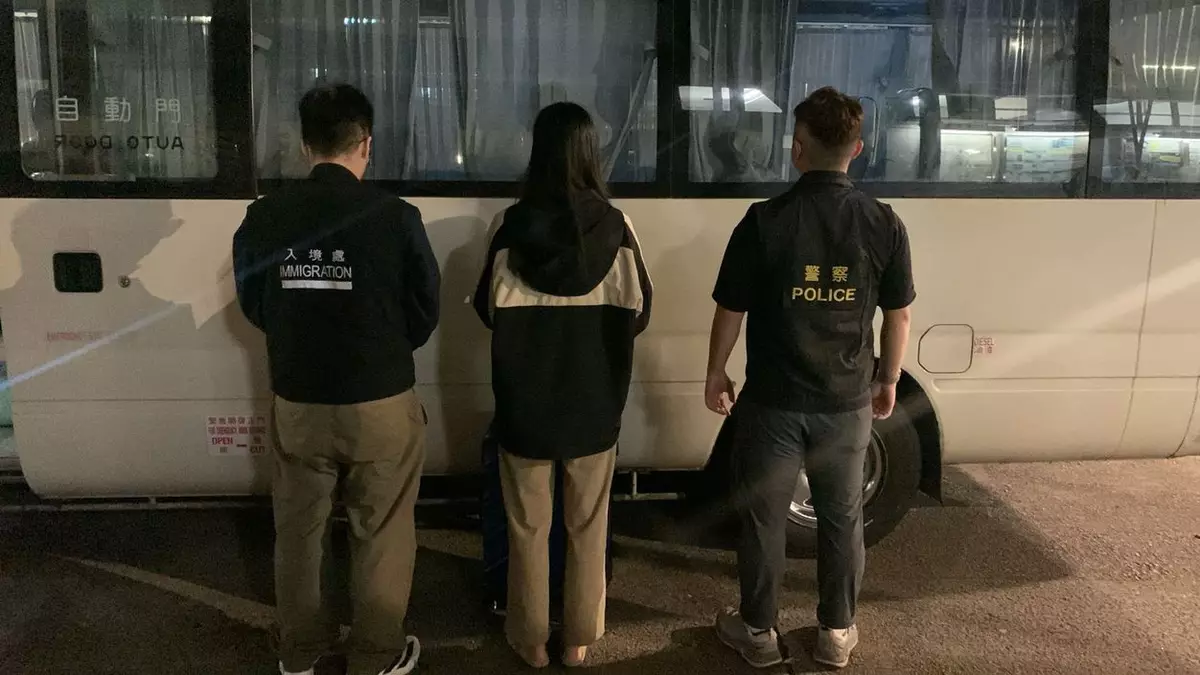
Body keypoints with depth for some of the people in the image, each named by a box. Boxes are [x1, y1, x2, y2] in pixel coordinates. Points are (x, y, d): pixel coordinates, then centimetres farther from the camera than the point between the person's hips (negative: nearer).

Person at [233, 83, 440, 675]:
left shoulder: (262, 218, -7)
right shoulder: (395, 217, -16)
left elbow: (254, 307, 7)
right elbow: (424, 314, -4)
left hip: (296, 403, 3)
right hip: (380, 404, -3)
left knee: (298, 532, 19)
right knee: (380, 535, 13)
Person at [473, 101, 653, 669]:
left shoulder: (513, 225, -11)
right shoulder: (614, 226, -10)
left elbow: (488, 309, -1)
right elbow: (638, 314, -3)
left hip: (525, 403, -1)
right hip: (594, 403, 1)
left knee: (528, 528, 15)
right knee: (587, 527, 16)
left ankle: (531, 640, 27)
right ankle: (579, 639, 29)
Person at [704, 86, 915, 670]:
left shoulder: (764, 221, -12)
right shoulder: (884, 224, -5)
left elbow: (730, 311, -6)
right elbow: (898, 315, 3)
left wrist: (716, 374, 8)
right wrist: (889, 380, 17)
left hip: (773, 403, -2)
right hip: (847, 404, 2)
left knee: (763, 519, 13)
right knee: (842, 519, 18)